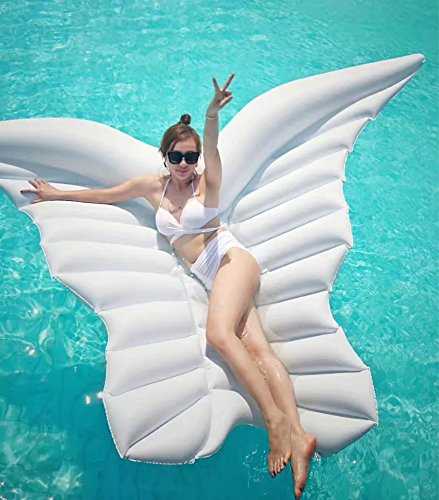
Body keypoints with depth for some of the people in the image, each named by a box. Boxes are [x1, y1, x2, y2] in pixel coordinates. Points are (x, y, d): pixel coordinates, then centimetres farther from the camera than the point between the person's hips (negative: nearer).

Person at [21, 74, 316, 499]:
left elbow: (212, 152, -18)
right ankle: (296, 436, -29)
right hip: (208, 277, 4)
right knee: (254, 347, -16)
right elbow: (105, 195, 26)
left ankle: (278, 421, -32)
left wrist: (211, 117, -39)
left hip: (230, 258, -4)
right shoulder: (154, 186, 18)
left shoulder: (207, 183, 4)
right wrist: (57, 194, 33)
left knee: (219, 334, -30)